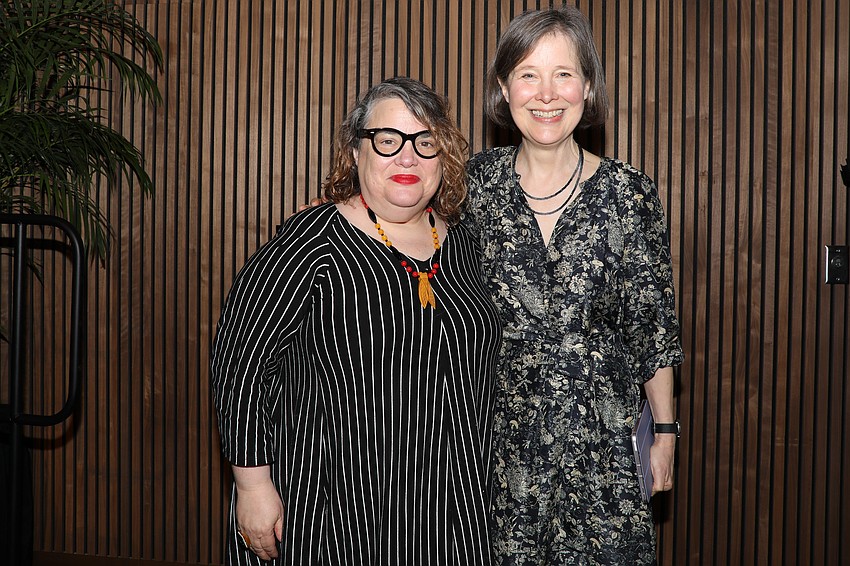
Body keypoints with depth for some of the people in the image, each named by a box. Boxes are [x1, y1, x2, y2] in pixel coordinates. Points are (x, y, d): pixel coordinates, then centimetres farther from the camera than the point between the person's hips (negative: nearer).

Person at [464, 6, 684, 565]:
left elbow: (653, 326, 1)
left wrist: (664, 435, 2)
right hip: (497, 440, 1)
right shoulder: (477, 181, -1)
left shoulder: (629, 192, -5)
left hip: (600, 440, -1)